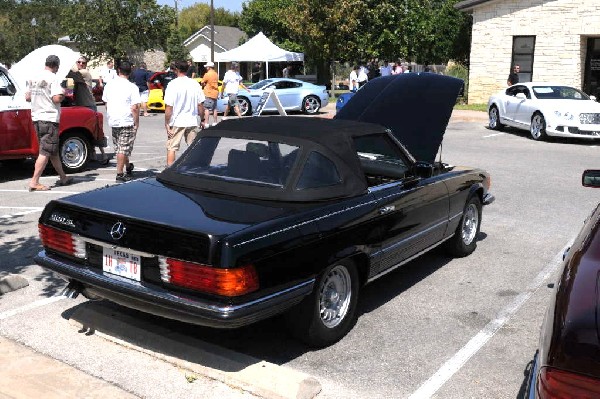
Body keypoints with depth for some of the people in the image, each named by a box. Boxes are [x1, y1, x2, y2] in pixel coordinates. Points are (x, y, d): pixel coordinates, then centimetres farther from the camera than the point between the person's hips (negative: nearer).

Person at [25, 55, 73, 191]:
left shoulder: (34, 78, 11)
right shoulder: (53, 78, -11)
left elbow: (27, 97, 14)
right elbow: (57, 99, -20)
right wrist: (63, 93, -1)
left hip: (36, 118, 8)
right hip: (49, 118, -8)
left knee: (53, 151, 16)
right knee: (46, 152, -5)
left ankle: (63, 178, 25)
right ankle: (34, 182, -8)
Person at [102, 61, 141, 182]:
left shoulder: (109, 85, 6)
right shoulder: (132, 87, -11)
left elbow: (106, 103, 14)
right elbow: (135, 108, -15)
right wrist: (136, 123, -7)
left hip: (113, 121, 6)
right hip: (126, 122, -5)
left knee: (120, 148, 18)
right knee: (123, 149, -1)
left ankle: (128, 167, 34)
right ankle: (119, 175, -1)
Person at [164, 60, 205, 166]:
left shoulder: (173, 85, -9)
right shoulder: (195, 84, 2)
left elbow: (169, 107, -12)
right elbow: (200, 105, 5)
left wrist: (167, 124, -7)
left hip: (177, 122, -4)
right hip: (192, 122, 4)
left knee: (171, 148, 3)